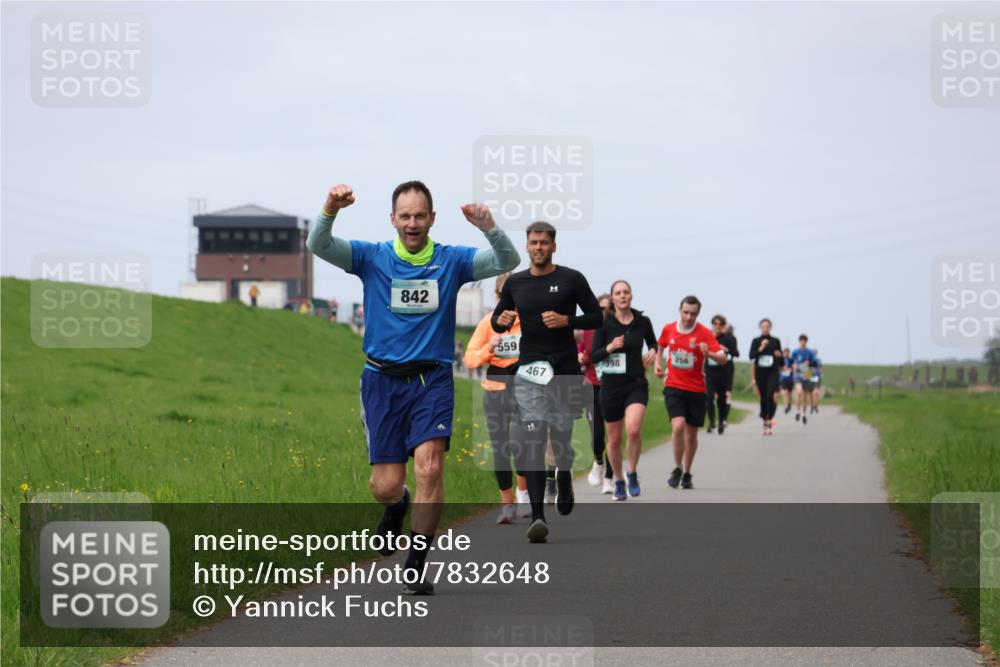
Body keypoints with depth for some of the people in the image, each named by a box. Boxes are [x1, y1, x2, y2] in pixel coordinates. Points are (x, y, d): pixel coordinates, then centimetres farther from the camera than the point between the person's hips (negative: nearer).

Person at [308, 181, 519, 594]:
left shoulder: (452, 261, 2)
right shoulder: (372, 258, 1)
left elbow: (507, 262, -9)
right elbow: (318, 246, -12)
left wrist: (489, 228, -30)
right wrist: (330, 210, -32)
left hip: (432, 378, 0)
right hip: (382, 379, 0)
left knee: (429, 467, -18)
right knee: (385, 485, -1)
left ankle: (415, 569, -5)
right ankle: (396, 506, 39)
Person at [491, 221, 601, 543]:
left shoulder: (571, 279, 1)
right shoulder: (515, 283, 8)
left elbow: (596, 317, 3)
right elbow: (497, 320, 19)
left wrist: (566, 320, -14)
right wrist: (501, 320, -5)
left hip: (565, 369, -1)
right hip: (529, 371, 1)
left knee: (562, 437, 9)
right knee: (531, 441, -12)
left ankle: (564, 478, 45)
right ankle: (537, 516, -18)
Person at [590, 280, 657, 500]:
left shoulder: (642, 322, 1)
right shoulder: (604, 323, -4)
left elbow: (653, 342, 20)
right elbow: (593, 356, -4)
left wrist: (652, 352, -2)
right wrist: (609, 348, -22)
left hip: (636, 384, 0)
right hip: (611, 385, 0)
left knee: (633, 430, -24)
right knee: (614, 438, 8)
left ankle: (632, 473, -2)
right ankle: (618, 481, 29)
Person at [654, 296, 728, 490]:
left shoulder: (704, 333, -8)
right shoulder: (668, 329, 0)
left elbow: (723, 358, -15)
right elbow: (660, 347, 22)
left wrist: (709, 354, -36)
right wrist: (657, 363, 4)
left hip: (696, 389, 0)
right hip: (673, 387, 0)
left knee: (692, 434, 8)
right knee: (678, 426, -19)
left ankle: (686, 475, 25)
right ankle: (677, 469, -1)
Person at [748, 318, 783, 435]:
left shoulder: (775, 341, 5)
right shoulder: (756, 341, 4)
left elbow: (781, 360, 14)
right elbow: (752, 356, -7)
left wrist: (780, 355, -8)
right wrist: (761, 348, -17)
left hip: (772, 373, -1)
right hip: (760, 373, 1)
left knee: (770, 396, -17)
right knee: (763, 398, 7)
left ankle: (770, 420, -12)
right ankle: (765, 422, 17)